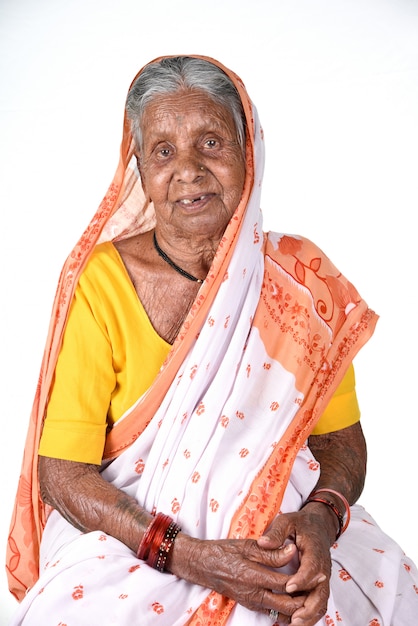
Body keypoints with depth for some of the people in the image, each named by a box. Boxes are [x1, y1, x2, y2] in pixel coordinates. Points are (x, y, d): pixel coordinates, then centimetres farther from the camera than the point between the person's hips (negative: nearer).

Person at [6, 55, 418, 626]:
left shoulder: (300, 277, -1)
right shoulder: (102, 282, -9)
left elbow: (343, 438, 4)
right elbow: (62, 470, -10)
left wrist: (320, 518, -18)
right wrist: (189, 555, -21)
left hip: (280, 531, 2)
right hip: (127, 534, -2)